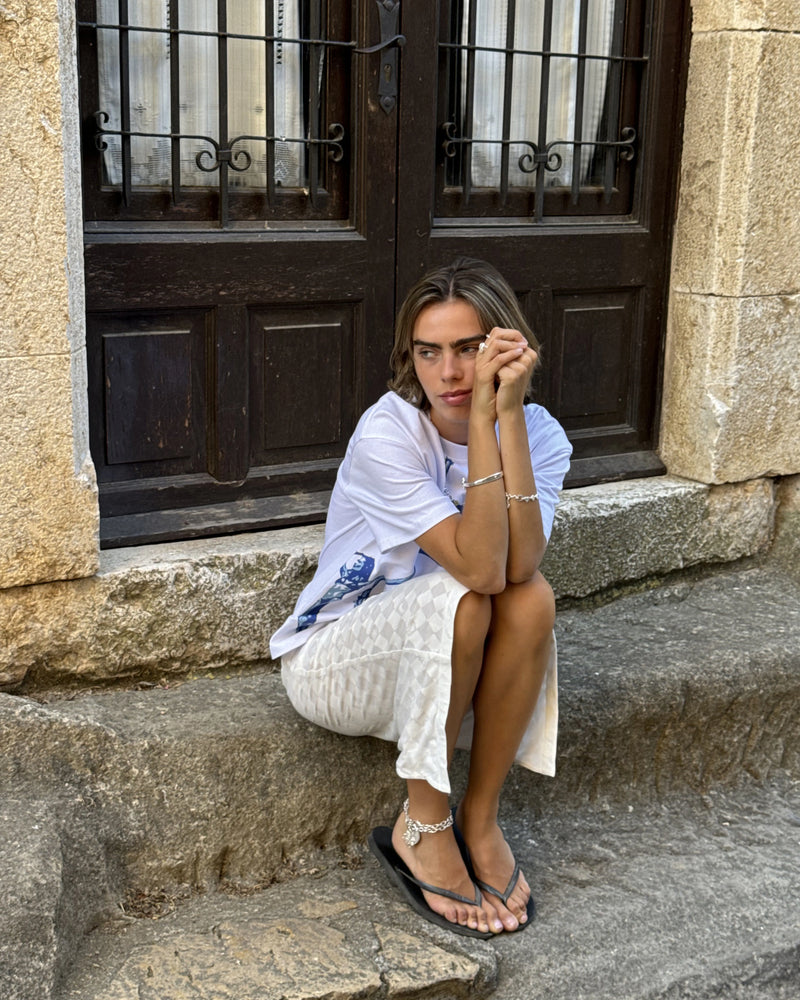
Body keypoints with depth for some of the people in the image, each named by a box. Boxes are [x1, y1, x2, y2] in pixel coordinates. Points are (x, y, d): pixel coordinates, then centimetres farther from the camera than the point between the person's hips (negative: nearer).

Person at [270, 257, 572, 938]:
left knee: (532, 598, -27)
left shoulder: (540, 433, -11)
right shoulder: (386, 433, -24)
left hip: (444, 662, 4)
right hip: (333, 659, -4)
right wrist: (483, 418, -37)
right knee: (457, 598, -33)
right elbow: (480, 568, -35)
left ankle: (479, 820, -11)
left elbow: (518, 564, -30)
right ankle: (421, 832, -15)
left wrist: (510, 412, -34)